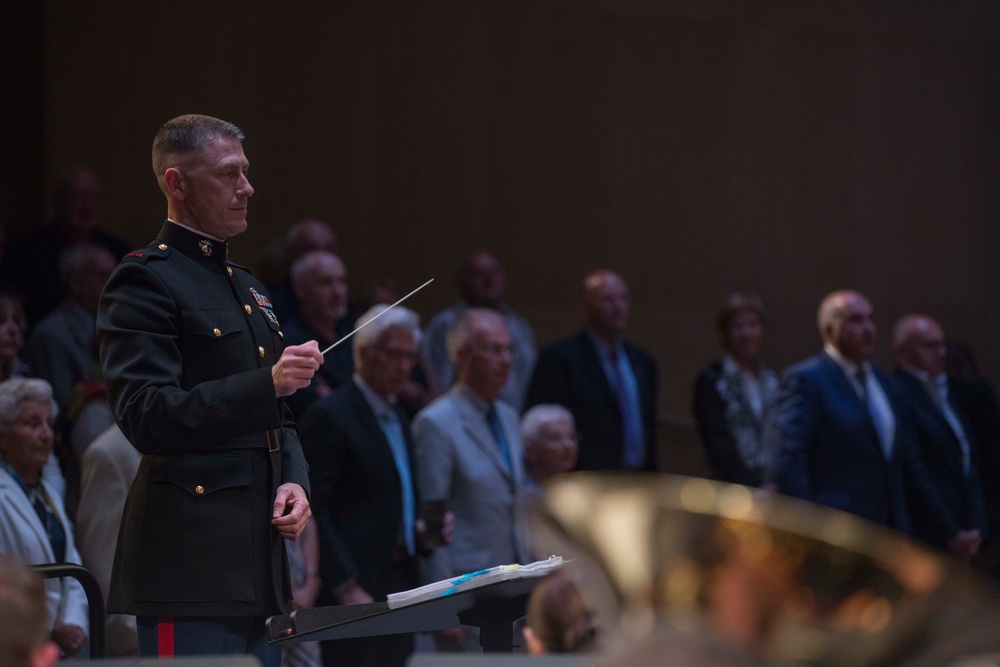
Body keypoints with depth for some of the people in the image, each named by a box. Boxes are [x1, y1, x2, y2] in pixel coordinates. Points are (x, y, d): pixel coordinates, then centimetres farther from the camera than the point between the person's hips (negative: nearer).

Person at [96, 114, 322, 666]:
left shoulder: (248, 288, 23)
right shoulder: (145, 282, -6)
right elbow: (147, 417, -16)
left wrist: (294, 482, 5)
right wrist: (267, 383, -24)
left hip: (259, 557, 9)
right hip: (191, 556, -9)